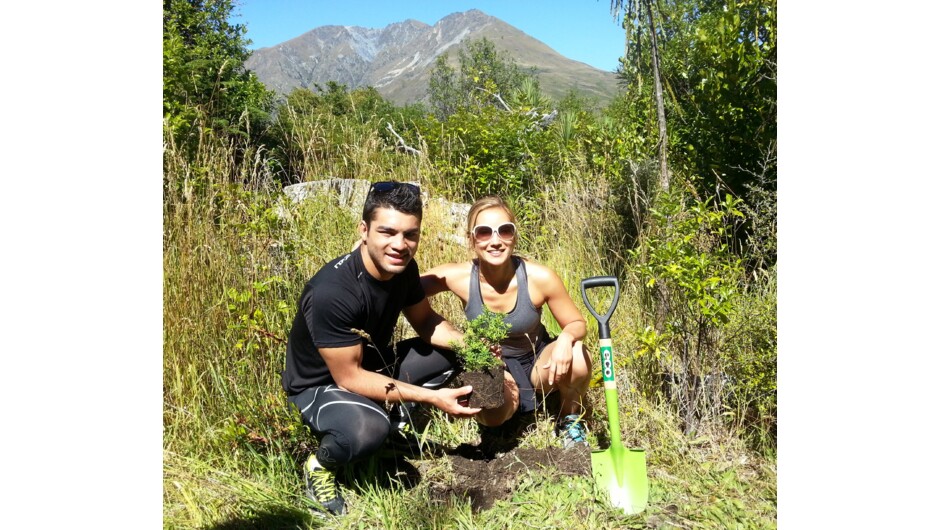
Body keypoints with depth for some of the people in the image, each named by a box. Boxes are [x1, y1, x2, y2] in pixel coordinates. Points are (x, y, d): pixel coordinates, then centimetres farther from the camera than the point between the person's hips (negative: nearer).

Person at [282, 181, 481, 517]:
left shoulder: (402, 267, -12)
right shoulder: (331, 292, -34)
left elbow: (425, 320, 4)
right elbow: (349, 377, -29)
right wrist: (431, 397, -27)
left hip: (372, 363, 7)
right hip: (320, 384, -7)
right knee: (368, 428, -38)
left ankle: (396, 423, 9)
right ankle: (321, 465, -4)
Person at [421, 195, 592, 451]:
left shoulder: (539, 277, -24)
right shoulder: (457, 277, -22)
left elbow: (577, 324, -10)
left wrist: (566, 338, -34)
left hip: (538, 361, 1)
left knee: (575, 358, -33)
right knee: (492, 415, -34)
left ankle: (570, 421, 0)